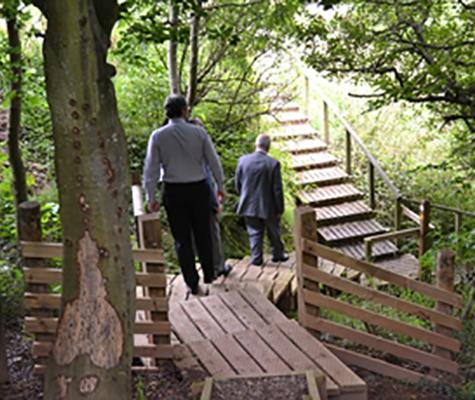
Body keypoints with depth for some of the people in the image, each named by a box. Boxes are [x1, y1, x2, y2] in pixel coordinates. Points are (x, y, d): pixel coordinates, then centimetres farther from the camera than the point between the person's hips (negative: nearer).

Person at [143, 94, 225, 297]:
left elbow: (151, 168, -4)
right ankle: (209, 275, 27)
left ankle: (193, 284, 7)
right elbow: (213, 161, 2)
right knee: (203, 234, 15)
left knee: (182, 239, 6)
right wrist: (220, 185, 13)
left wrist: (151, 196, 0)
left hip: (173, 191, 0)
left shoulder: (158, 136, -3)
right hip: (198, 189, 0)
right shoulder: (199, 132, -2)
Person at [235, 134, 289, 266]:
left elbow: (238, 184, 2)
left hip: (249, 205, 2)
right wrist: (280, 209, -2)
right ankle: (277, 254, 32)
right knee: (273, 232, 18)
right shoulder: (273, 164, -15)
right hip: (268, 206, -1)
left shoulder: (243, 160, -8)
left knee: (254, 233, 13)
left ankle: (256, 258, 16)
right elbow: (277, 189, -12)